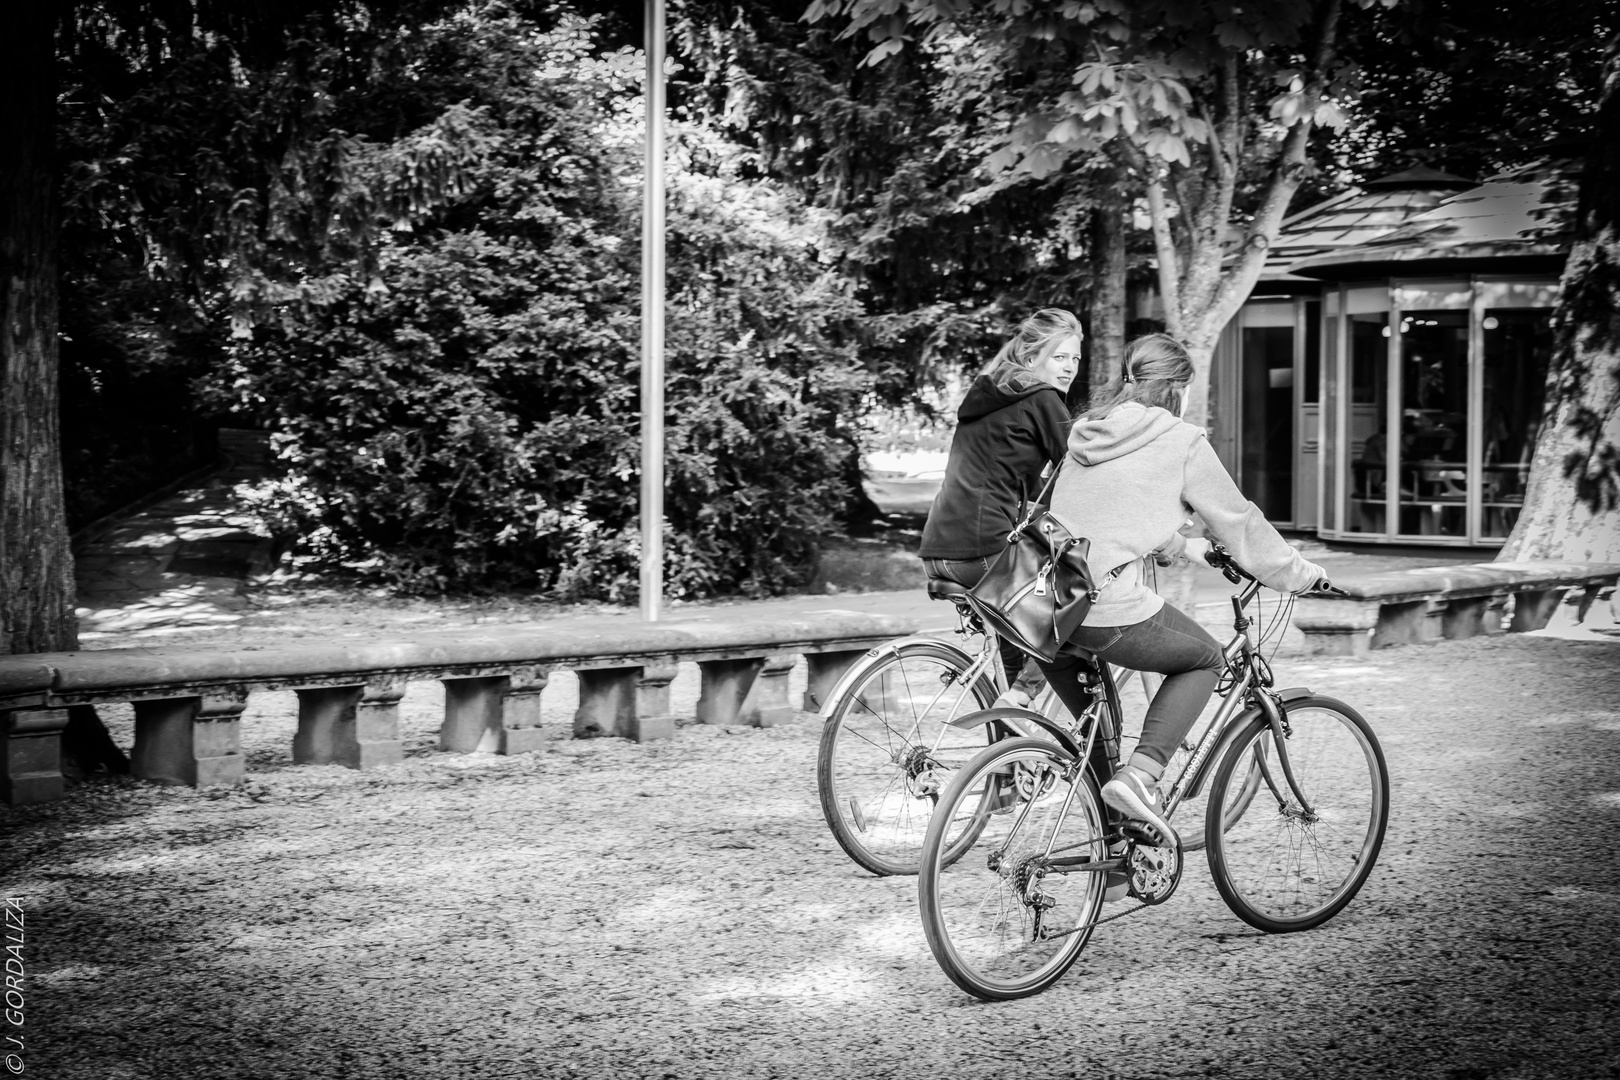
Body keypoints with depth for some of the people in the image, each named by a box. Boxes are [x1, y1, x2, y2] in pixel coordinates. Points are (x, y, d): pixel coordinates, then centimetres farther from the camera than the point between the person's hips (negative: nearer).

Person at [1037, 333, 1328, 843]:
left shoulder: (1087, 432, 19)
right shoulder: (1181, 441, 0)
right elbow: (1238, 520, 8)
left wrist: (1184, 548, 48)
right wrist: (1299, 574, 23)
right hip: (1111, 612, -6)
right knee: (1205, 660, 18)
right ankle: (1140, 775, 1)